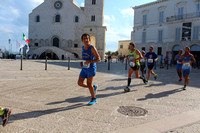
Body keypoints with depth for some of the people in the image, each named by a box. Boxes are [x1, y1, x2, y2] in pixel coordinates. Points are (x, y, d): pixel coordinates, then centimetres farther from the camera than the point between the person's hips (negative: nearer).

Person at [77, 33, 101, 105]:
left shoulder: (92, 48, -12)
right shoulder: (83, 48, 9)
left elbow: (98, 59, -15)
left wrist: (89, 61, -25)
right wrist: (81, 62, 7)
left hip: (91, 68, -7)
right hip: (84, 68, 7)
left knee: (89, 84, -3)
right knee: (80, 83, 3)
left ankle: (94, 99, 19)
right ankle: (94, 87, 26)